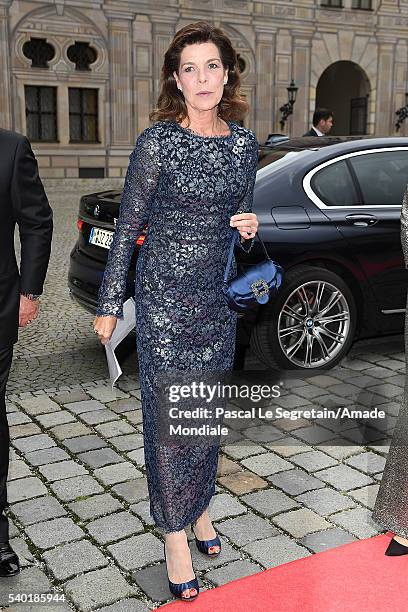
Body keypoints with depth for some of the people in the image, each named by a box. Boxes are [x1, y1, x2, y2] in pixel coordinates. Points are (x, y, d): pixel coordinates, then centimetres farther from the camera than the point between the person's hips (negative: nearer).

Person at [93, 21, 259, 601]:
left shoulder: (244, 143, 5)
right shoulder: (157, 141, -8)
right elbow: (128, 227, -4)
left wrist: (249, 228, -7)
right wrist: (109, 303, -4)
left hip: (219, 298, 5)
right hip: (164, 296, -4)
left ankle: (199, 506, 35)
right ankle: (176, 532, 17)